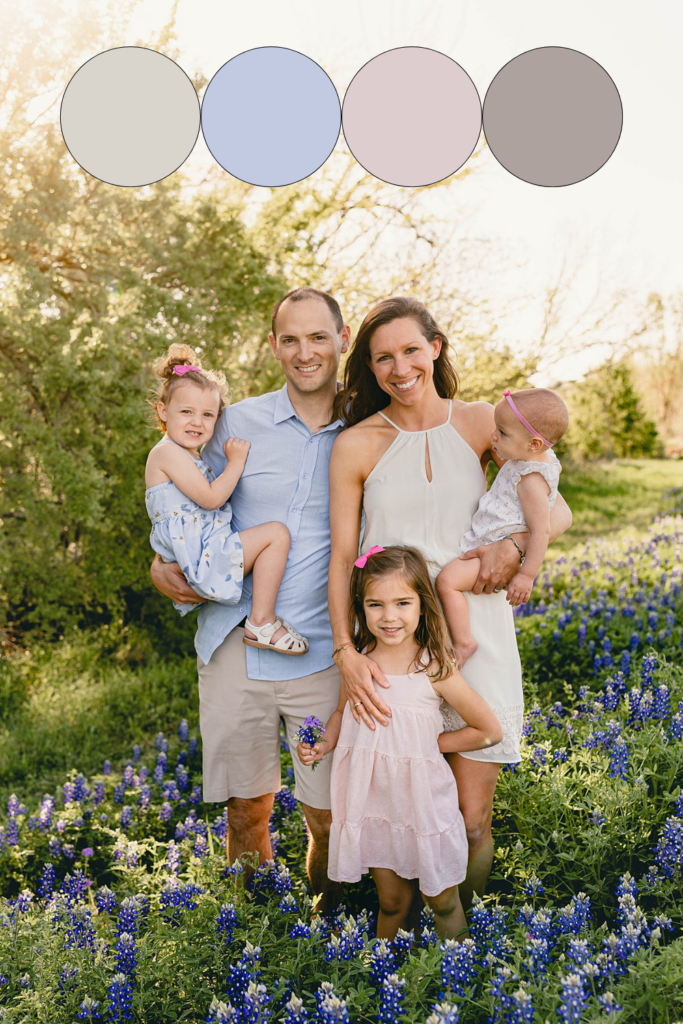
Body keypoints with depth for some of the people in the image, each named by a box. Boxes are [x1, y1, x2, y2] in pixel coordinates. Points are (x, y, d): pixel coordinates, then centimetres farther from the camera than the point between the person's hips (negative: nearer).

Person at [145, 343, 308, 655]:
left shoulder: (187, 457, 22)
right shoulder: (167, 452, -11)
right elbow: (210, 498, -17)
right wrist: (236, 462, -8)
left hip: (203, 561, 11)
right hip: (200, 561, -11)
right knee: (276, 533, -18)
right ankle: (262, 623, -16)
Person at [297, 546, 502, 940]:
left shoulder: (435, 671, -18)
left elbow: (490, 731, -11)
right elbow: (343, 712, 13)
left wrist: (431, 742, -9)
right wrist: (324, 744, -5)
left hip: (423, 803, -3)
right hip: (372, 802, 3)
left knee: (442, 902, 15)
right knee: (391, 901, 18)